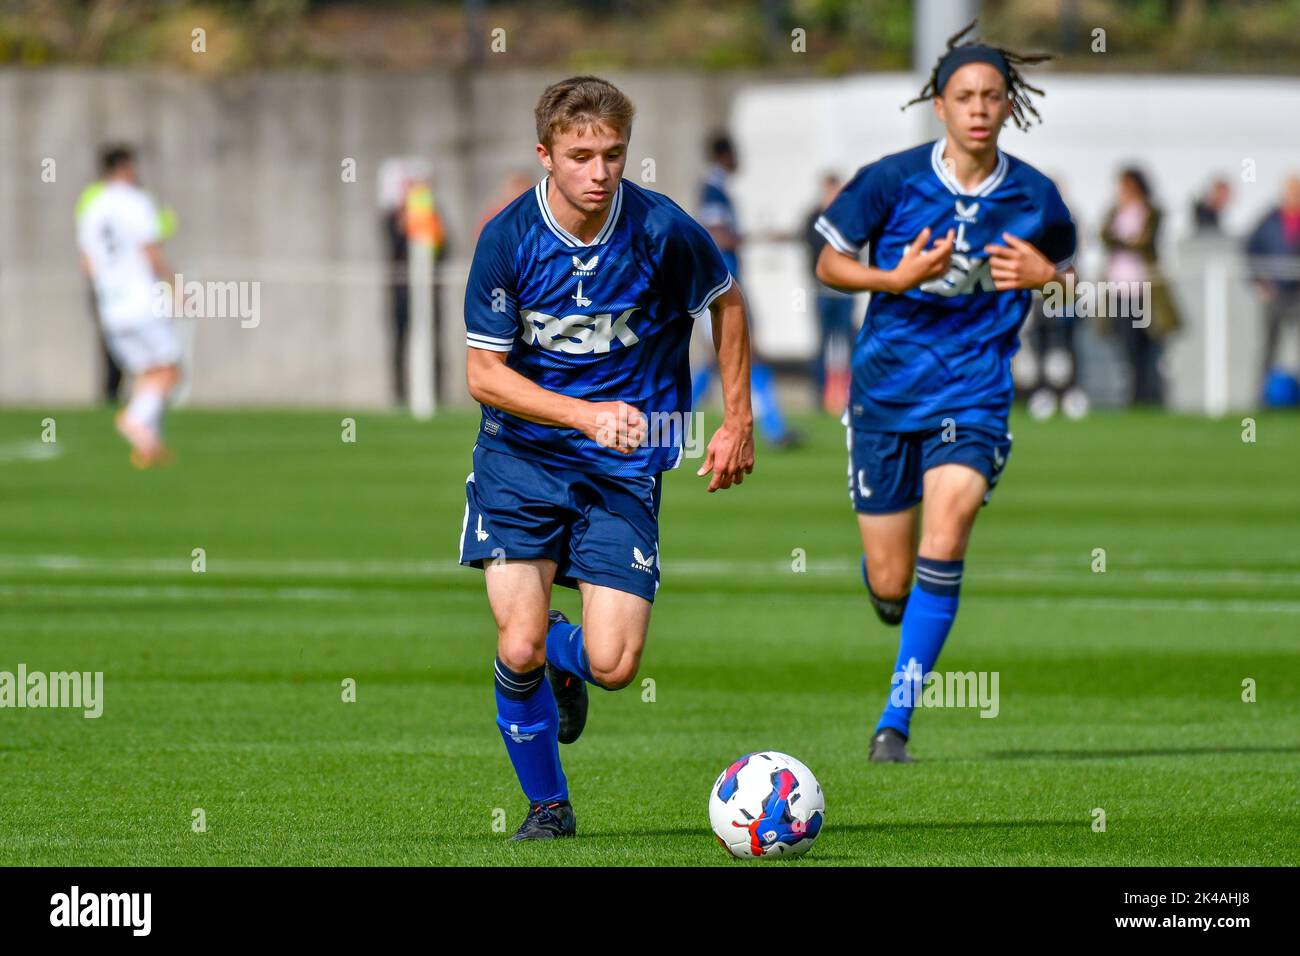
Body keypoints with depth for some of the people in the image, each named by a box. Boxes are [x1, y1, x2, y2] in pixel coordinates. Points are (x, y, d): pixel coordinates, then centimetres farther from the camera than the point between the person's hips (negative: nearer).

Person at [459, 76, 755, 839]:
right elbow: (485, 374, -9)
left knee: (614, 665, -9)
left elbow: (727, 304, 8)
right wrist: (586, 415, -23)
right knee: (519, 649, -13)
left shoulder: (662, 229, -12)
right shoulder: (507, 239, -13)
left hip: (626, 462, 0)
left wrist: (738, 424, 8)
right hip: (523, 453, 0)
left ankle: (566, 662, 30)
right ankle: (548, 804, 14)